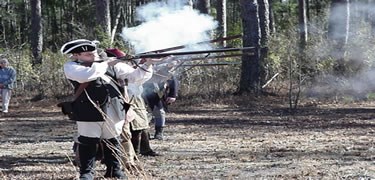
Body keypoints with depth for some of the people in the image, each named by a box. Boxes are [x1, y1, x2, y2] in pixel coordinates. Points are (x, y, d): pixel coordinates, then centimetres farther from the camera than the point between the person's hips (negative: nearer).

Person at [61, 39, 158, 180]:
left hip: (114, 112, 3)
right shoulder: (71, 67, -1)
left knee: (112, 142, 14)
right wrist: (106, 64, -14)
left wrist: (147, 65, -15)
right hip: (89, 113, -3)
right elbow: (84, 75, -23)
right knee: (88, 142, 4)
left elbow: (136, 76, 4)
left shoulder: (112, 64, 7)